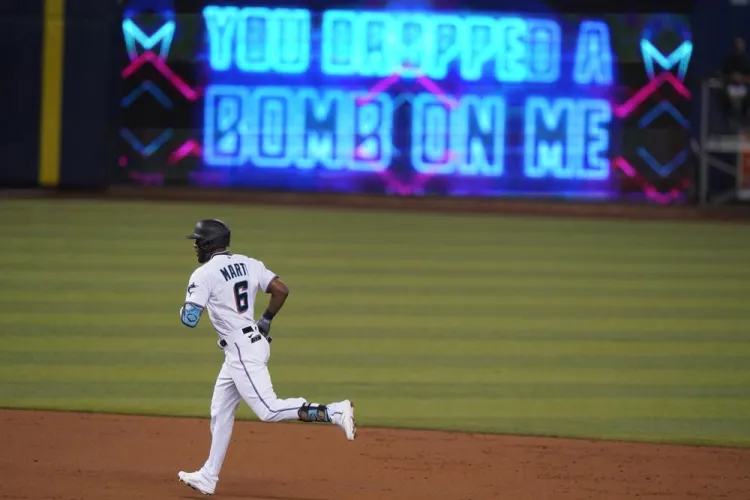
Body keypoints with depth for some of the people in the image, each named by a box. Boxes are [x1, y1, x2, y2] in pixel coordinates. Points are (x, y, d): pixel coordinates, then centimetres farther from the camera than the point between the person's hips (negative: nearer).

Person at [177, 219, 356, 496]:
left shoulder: (203, 275, -12)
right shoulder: (247, 264, 10)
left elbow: (189, 319, -17)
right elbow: (281, 290, 6)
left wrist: (184, 308, 7)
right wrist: (265, 321, 18)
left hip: (241, 350, -10)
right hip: (254, 341, 10)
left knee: (269, 410, -15)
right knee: (220, 413, 16)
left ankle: (335, 412, -26)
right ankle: (208, 477, 22)